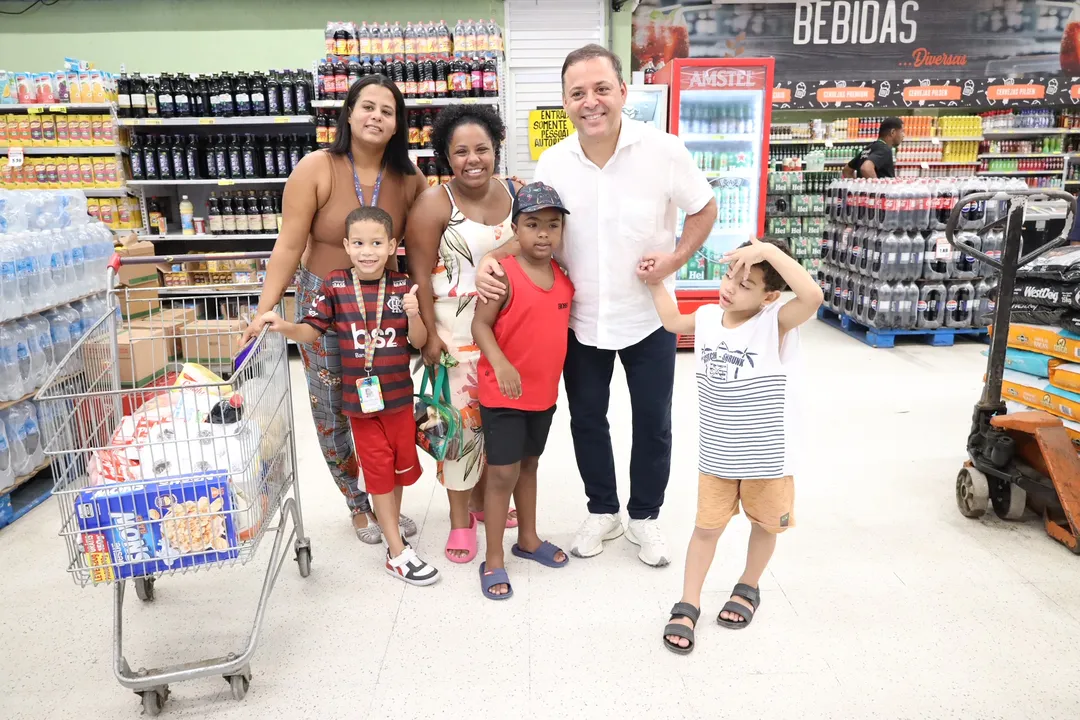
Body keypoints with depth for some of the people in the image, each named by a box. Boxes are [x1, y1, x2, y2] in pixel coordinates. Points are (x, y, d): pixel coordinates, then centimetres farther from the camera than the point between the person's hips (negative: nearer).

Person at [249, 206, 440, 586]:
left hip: (399, 394, 2)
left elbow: (418, 341, -4)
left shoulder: (402, 286, -5)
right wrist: (283, 325, -24)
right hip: (360, 396, -2)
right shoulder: (335, 285, -7)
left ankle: (391, 530, 38)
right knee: (379, 469, 5)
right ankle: (398, 552, 14)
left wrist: (413, 315, -23)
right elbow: (311, 331, -5)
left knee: (402, 464, 15)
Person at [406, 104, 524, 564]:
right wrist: (429, 334, -13)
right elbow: (420, 275, -10)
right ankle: (460, 520, 19)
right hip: (455, 329, -4)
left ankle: (481, 498, 35)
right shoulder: (434, 205, -10)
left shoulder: (515, 195, 3)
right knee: (461, 418, 2)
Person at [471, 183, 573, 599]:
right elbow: (480, 324, -17)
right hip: (503, 393, -6)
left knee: (529, 465, 21)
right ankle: (493, 561, 14)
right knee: (503, 473, 0)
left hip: (544, 393, 6)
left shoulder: (564, 276, 2)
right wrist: (500, 364, -31)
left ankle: (528, 539, 38)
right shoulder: (504, 275, -17)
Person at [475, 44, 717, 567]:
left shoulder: (663, 150, -13)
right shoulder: (553, 162, -6)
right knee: (586, 420, 14)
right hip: (581, 318, 2)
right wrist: (492, 260, -16)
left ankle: (644, 516, 34)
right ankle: (602, 511, 37)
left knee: (653, 424, 11)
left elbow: (704, 209, 0)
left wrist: (676, 258, -15)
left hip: (647, 316, -2)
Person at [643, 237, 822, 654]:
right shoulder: (707, 318, -5)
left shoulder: (777, 322, -20)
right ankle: (687, 606, 24)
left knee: (764, 524, 19)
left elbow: (813, 296, -41)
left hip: (767, 455, -3)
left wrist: (771, 251, -40)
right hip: (716, 454, 3)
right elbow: (672, 320, 17)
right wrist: (654, 282, 12)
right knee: (707, 526, 12)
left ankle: (748, 588, 45)